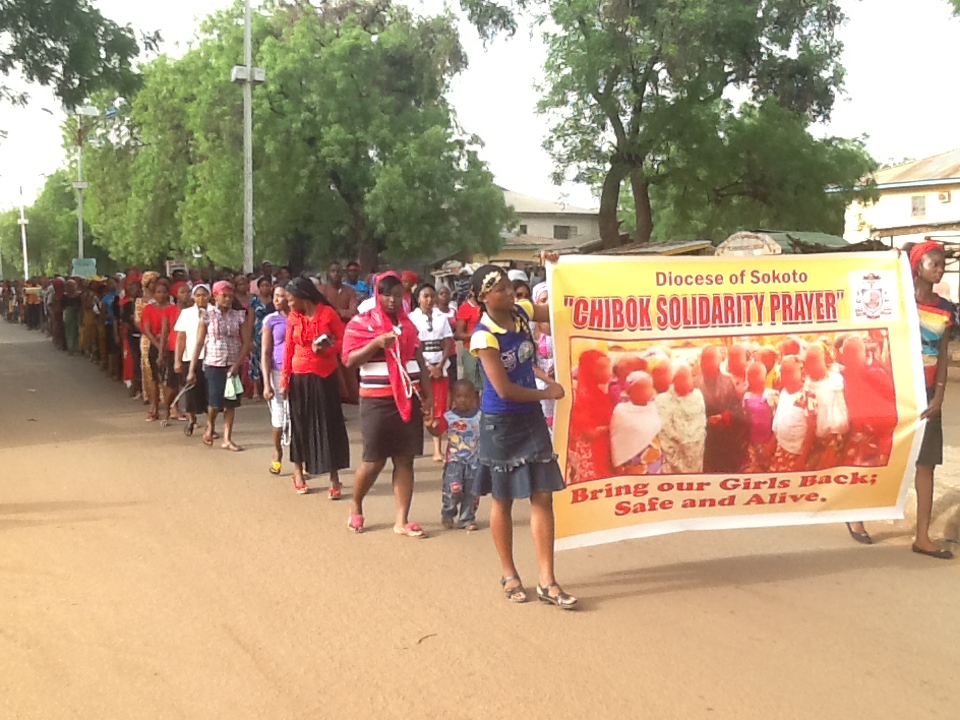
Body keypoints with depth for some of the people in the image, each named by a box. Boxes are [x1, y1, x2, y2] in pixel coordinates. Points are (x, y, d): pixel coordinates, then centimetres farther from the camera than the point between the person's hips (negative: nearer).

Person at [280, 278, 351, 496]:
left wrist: (326, 349, -22)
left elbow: (343, 340, -4)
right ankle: (298, 473, 23)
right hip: (300, 378, 3)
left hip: (325, 377, -3)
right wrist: (284, 380, 2)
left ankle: (334, 478, 2)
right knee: (300, 424, 9)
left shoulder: (328, 313, -7)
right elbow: (288, 350, 5)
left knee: (329, 424, -2)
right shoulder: (292, 318, 3)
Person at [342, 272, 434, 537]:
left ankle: (402, 520, 7)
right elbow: (349, 360, -11)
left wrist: (428, 396, 10)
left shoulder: (408, 324, 12)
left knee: (405, 460, 2)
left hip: (408, 399, 4)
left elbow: (419, 361, 15)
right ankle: (356, 506, 25)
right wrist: (377, 342, -23)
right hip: (377, 401, -4)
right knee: (375, 460, 0)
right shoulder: (360, 323, -4)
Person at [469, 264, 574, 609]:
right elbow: (504, 390, -21)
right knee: (503, 500, 10)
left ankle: (547, 581, 7)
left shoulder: (522, 311, -2)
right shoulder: (484, 335, -20)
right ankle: (509, 574, 27)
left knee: (542, 496, 2)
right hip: (501, 422, -5)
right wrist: (547, 393, -9)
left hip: (532, 417, 6)